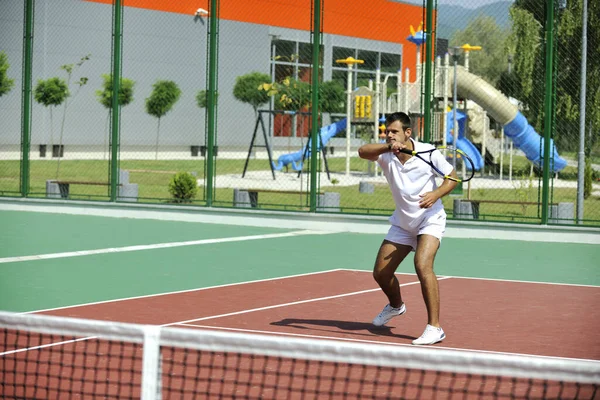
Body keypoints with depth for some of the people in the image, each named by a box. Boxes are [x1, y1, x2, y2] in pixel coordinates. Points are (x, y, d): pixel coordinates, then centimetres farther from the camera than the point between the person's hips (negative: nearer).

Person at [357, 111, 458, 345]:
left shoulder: (428, 152, -15)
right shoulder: (385, 155, -10)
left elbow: (452, 177, -8)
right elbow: (362, 151, -30)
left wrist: (436, 194, -28)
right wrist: (388, 147, -47)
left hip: (430, 219, -5)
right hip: (402, 223, 5)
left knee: (422, 266, -28)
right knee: (380, 273, 9)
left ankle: (434, 327, -25)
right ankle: (396, 306, 44)